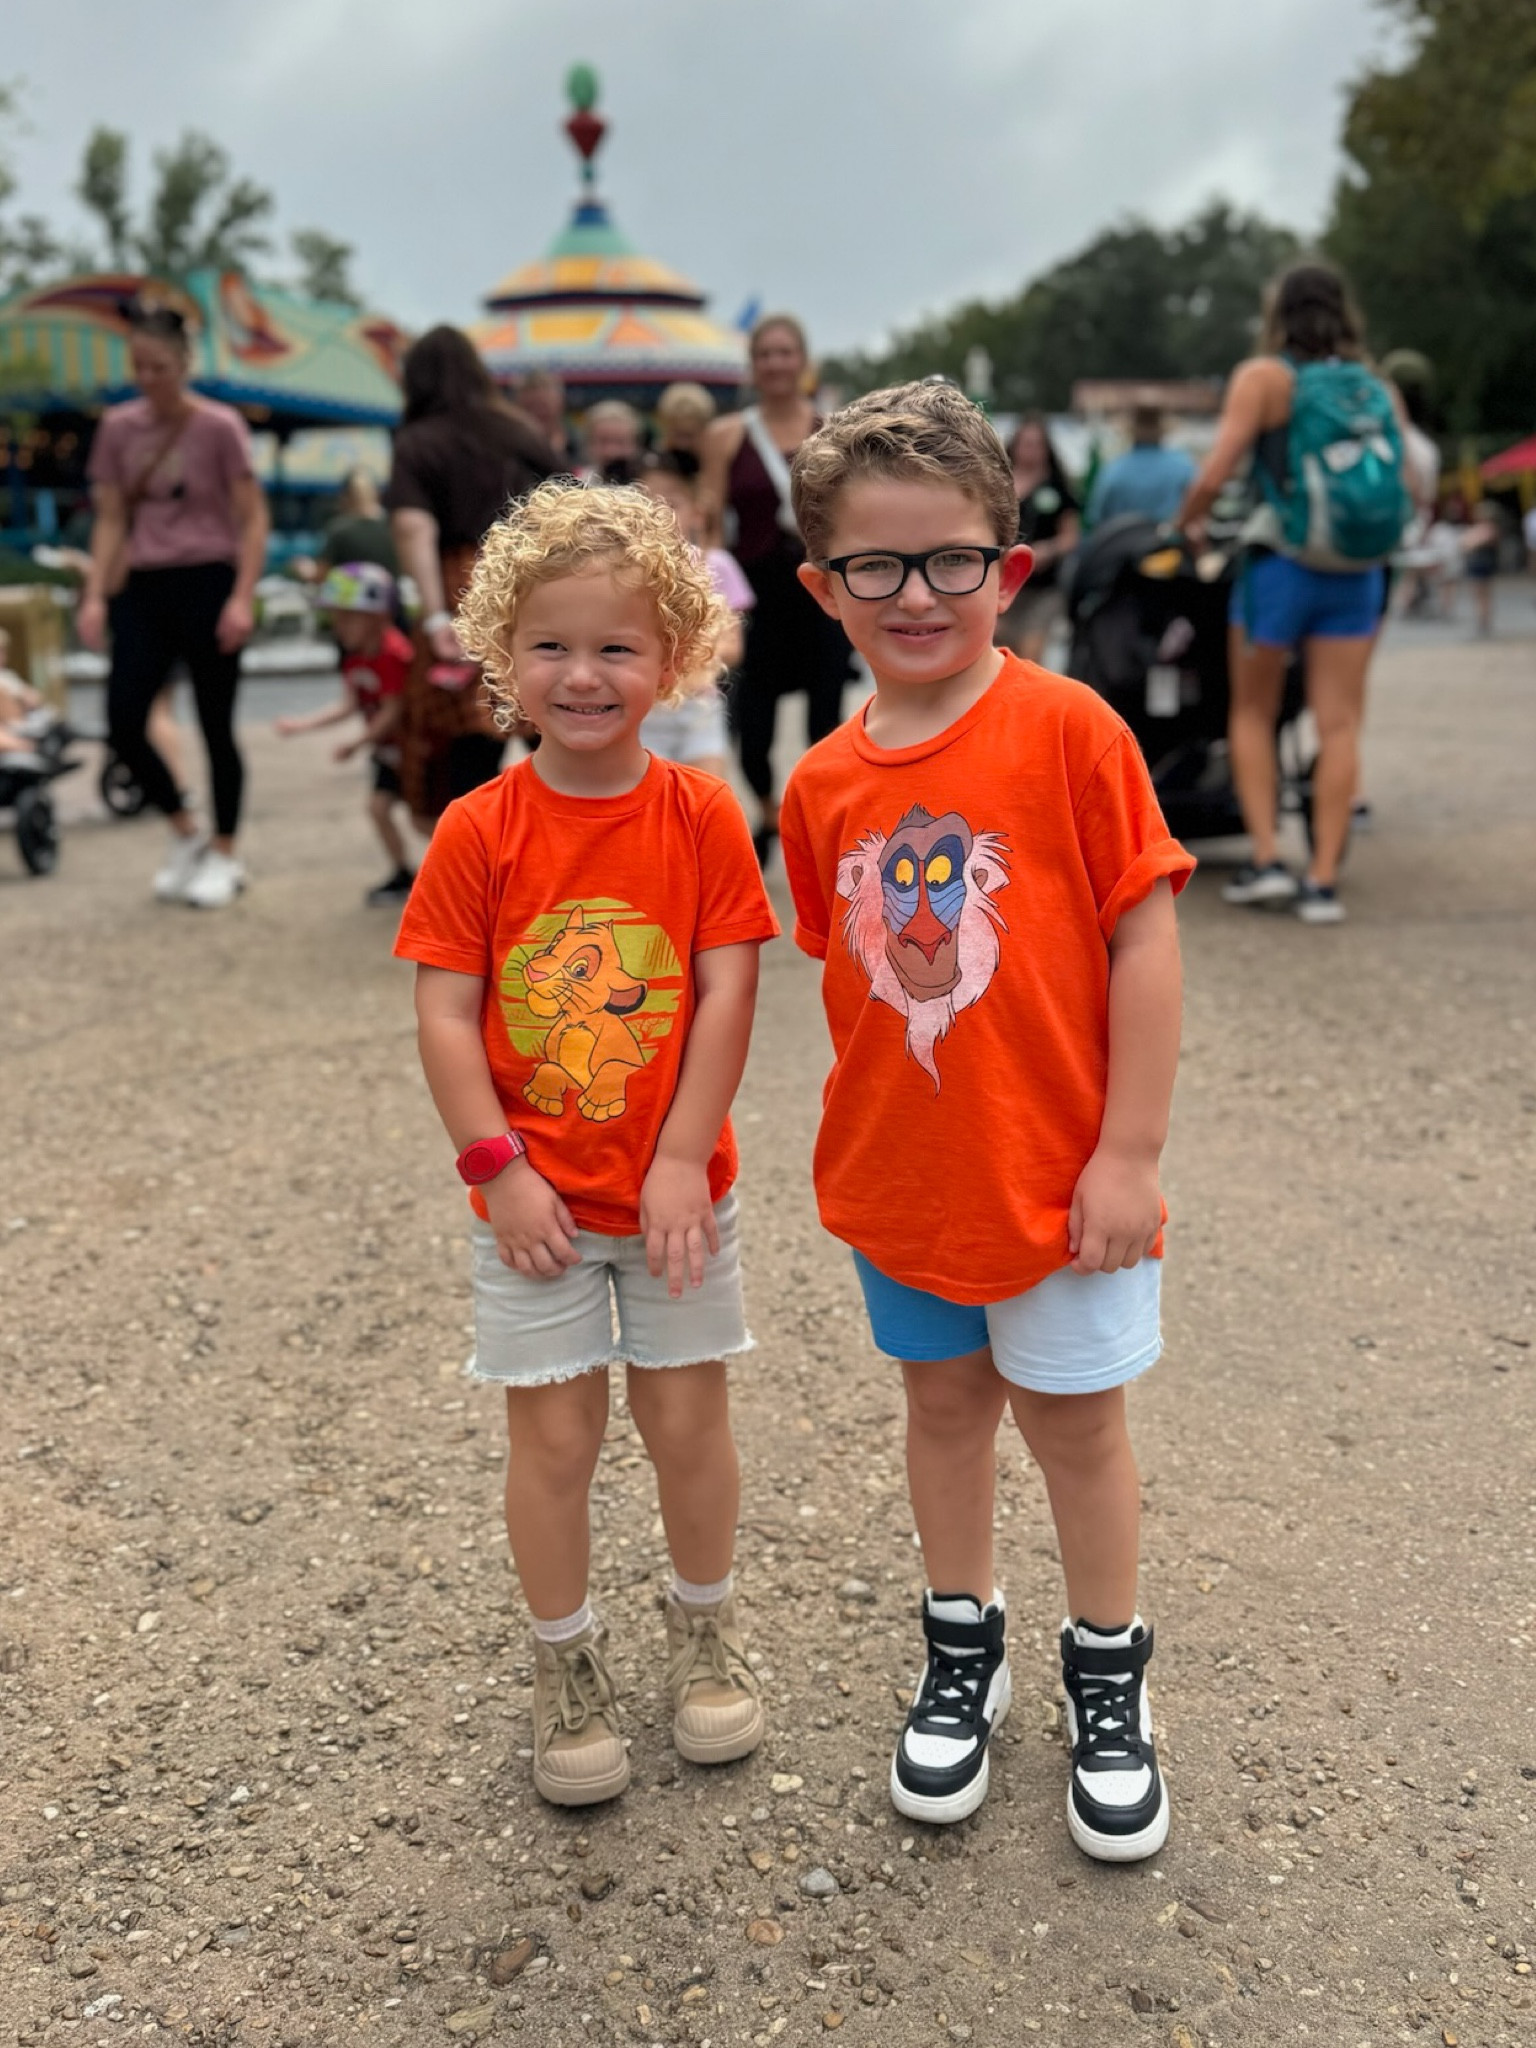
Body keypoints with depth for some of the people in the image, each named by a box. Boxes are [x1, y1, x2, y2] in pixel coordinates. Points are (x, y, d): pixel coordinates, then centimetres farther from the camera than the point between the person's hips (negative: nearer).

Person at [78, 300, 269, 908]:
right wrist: (95, 595, 0)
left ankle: (224, 856, 18)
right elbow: (111, 521, 10)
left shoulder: (219, 426, -4)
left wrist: (243, 598, -14)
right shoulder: (118, 428, 7)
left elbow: (252, 520, -5)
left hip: (207, 584, -4)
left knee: (215, 727, 2)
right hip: (144, 588, 4)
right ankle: (186, 835, 18)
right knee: (123, 726, -4)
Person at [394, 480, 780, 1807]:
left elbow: (727, 994, -9)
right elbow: (445, 1015, -8)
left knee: (689, 1419, 13)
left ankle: (706, 1627, 38)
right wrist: (498, 1168, -13)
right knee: (554, 1435, 8)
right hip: (534, 1199, 0)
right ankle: (566, 1662, 29)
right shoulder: (480, 830, -8)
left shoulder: (702, 816, -7)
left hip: (677, 1189, 1)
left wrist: (681, 1161, -14)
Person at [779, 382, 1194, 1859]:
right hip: (899, 1178, 4)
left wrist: (1130, 1153, -14)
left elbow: (1145, 936, -14)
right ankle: (963, 1653, 41)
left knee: (1074, 1414, 12)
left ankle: (1107, 1680, 35)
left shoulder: (1065, 729, -14)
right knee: (943, 1402, 19)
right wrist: (862, 1148, 6)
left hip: (1056, 1173, -4)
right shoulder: (823, 784, -2)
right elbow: (850, 978, 7)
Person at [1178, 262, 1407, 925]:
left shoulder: (1263, 376, -3)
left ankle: (1266, 860, 5)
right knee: (1338, 726, 3)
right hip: (1355, 574, 3)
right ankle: (1323, 880, 2)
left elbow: (1213, 478, -12)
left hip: (1279, 566, -3)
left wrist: (1185, 524, 7)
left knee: (1252, 713, 13)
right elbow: (1409, 490, 7)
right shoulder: (1379, 390, 9)